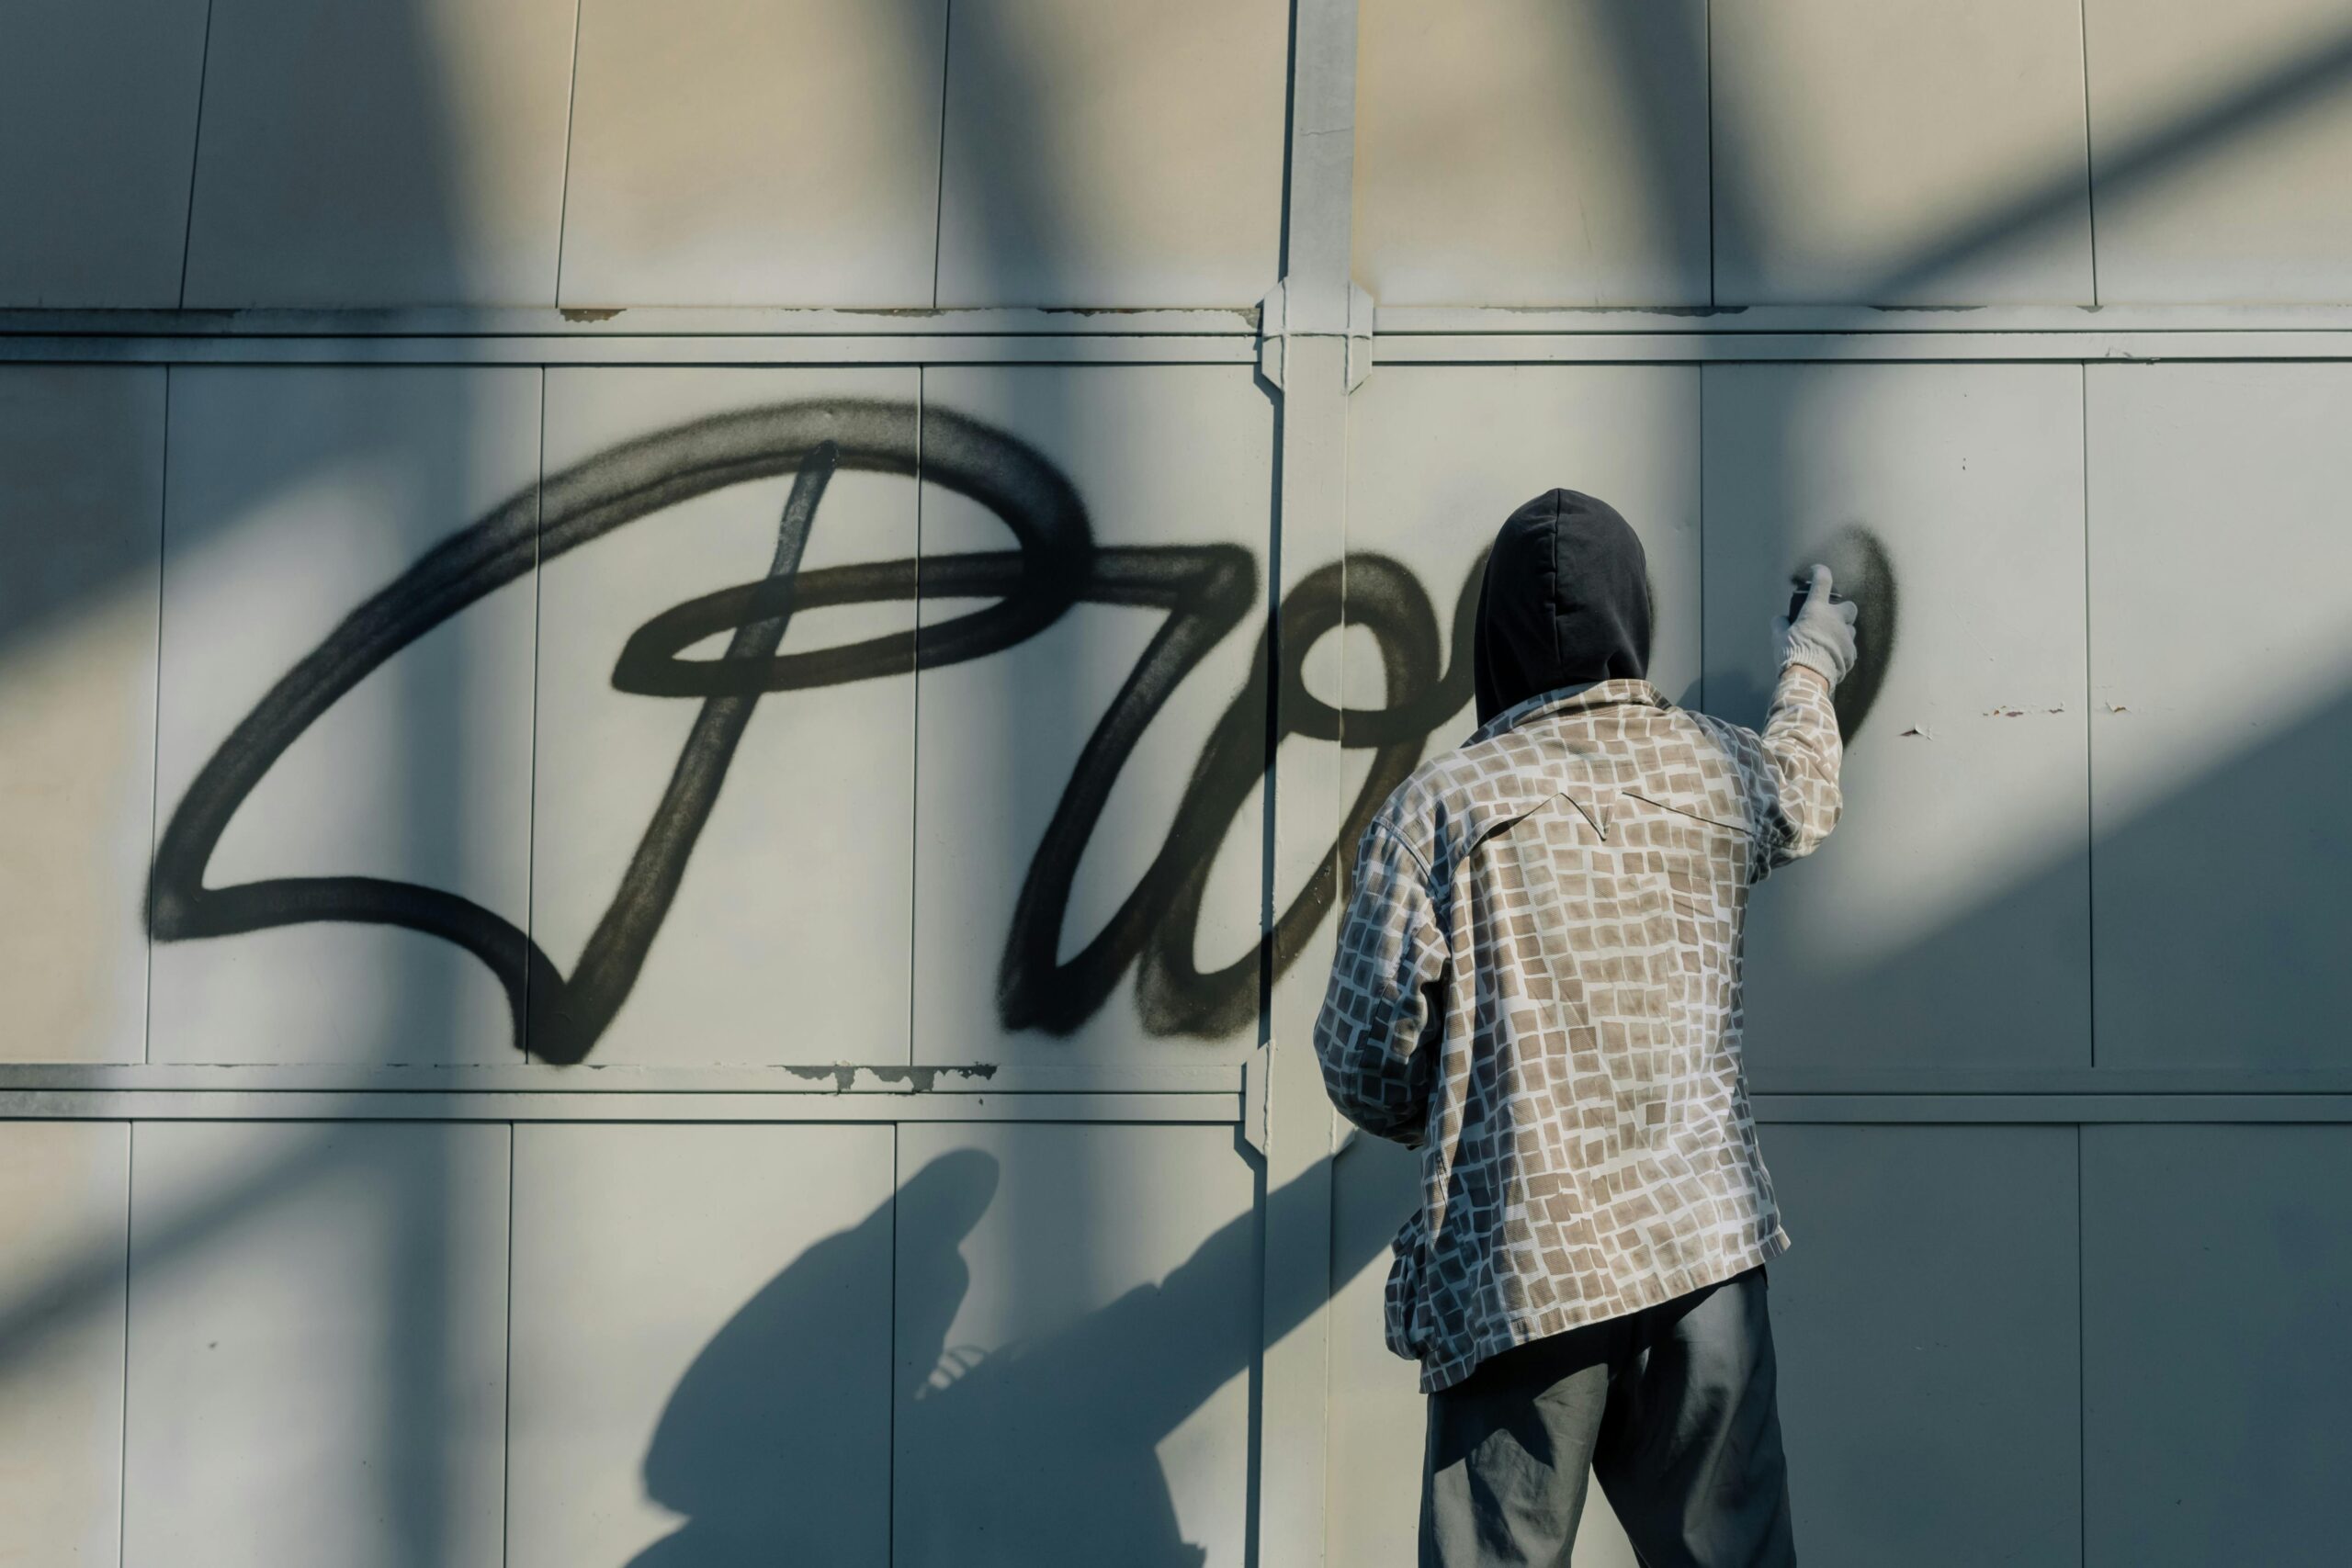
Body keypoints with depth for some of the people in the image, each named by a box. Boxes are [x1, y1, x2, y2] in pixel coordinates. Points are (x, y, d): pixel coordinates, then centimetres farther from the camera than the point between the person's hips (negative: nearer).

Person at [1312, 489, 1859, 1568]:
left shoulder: (1440, 806, -6)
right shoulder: (1713, 772, 7)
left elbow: (1367, 1061, -5)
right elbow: (1800, 799, 33)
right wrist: (1810, 670, 54)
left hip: (1522, 1266, -4)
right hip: (1707, 1243, 4)